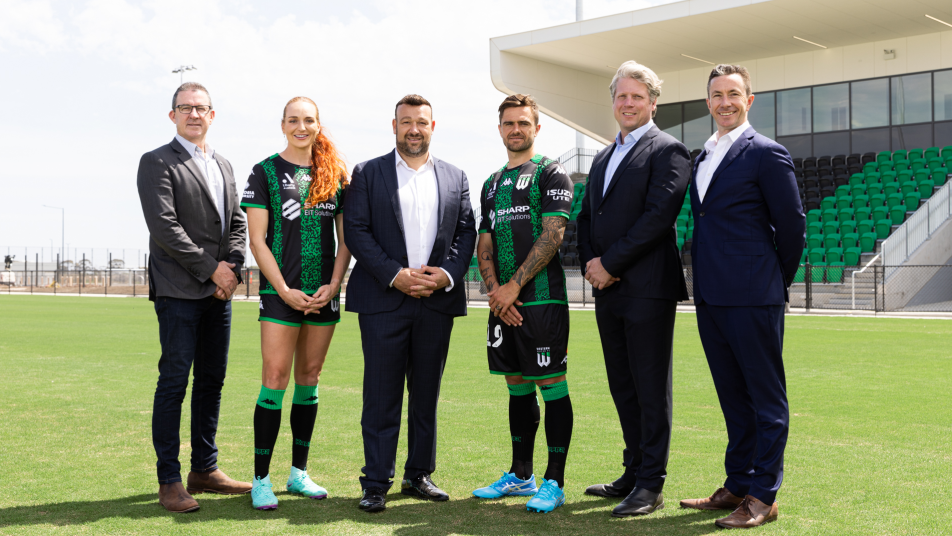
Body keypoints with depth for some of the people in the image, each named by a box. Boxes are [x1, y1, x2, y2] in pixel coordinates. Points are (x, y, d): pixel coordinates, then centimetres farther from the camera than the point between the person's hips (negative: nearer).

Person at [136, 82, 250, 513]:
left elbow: (237, 223, 16)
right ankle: (169, 481, 0)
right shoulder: (157, 163, -2)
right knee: (174, 381, -6)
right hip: (179, 289, -7)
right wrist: (210, 269, -12)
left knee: (212, 380, 9)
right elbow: (164, 226, -12)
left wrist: (231, 266, -2)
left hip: (219, 289, 7)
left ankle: (204, 469, 18)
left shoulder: (223, 165, 19)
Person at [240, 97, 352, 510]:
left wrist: (333, 285, -4)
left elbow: (345, 236, 9)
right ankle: (261, 479, 0)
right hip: (281, 292, -3)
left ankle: (299, 472, 18)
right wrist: (284, 290, -11)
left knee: (309, 377, 9)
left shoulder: (335, 174, 10)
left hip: (325, 293, 4)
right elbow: (257, 239, -3)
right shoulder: (265, 172, 1)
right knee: (276, 377, -7)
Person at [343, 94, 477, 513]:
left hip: (438, 299, 3)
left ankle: (419, 475, 22)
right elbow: (355, 230, -3)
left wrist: (446, 274, -8)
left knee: (426, 394, 10)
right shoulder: (368, 173, 5)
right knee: (381, 395, -2)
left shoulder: (455, 178, 13)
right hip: (383, 300, -3)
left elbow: (466, 233, 9)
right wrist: (395, 275, -13)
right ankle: (376, 483, 5)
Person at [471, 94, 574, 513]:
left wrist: (514, 286, -13)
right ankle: (520, 475, 23)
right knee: (518, 386, 13)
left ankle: (554, 482, 2)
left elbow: (552, 235, -11)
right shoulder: (492, 184, 19)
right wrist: (494, 290, -2)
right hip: (503, 302, 7)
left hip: (542, 298, -7)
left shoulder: (551, 173, -1)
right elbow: (484, 244, 15)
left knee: (551, 385, -4)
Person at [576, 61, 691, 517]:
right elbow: (586, 217, 18)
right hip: (608, 290, 8)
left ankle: (651, 485, 4)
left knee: (651, 388, -2)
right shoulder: (602, 159, 21)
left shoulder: (667, 151, -4)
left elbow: (659, 215, -15)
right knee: (623, 388, 13)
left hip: (647, 287, -8)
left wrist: (611, 264, -14)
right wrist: (590, 263, -1)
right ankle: (633, 473, 24)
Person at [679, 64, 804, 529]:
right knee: (733, 398, 15)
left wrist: (777, 282, 3)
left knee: (766, 398, 2)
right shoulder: (702, 157, 16)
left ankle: (762, 496, 8)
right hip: (710, 297, 8)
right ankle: (737, 485, 24)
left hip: (753, 298, -8)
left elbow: (792, 225, -6)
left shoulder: (766, 153, -7)